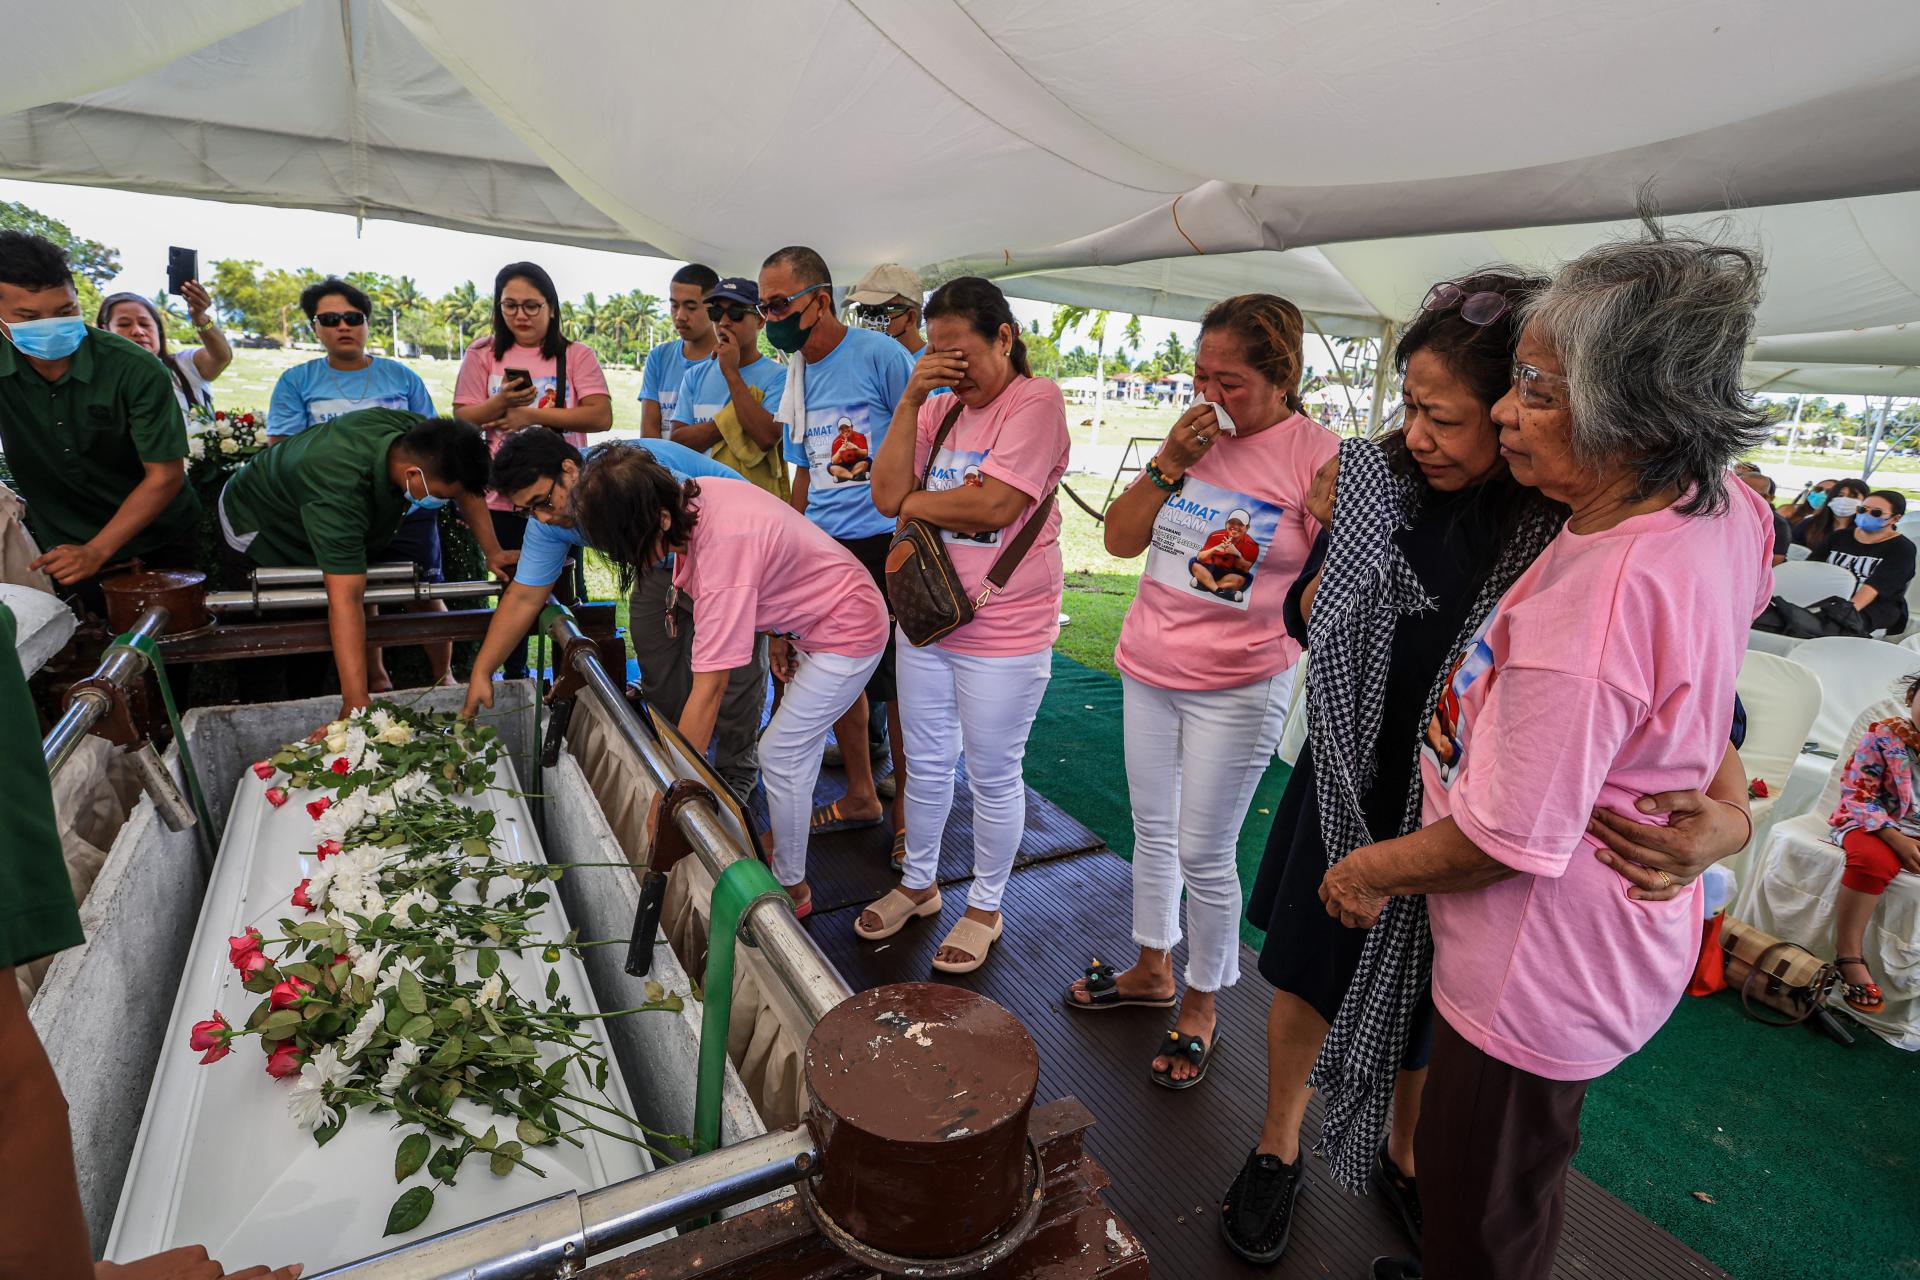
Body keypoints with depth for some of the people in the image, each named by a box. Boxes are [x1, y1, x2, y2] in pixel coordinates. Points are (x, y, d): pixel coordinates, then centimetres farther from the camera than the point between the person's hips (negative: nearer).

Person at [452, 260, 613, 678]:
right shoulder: (483, 354, 7)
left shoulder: (577, 356, 2)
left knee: (559, 591, 5)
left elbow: (601, 416, -12)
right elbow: (462, 420, 2)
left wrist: (532, 414, -15)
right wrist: (501, 402, -18)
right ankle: (514, 679, 27)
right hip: (502, 498, 2)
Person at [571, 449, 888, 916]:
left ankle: (791, 887, 17)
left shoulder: (722, 548, -36)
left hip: (848, 632, -9)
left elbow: (709, 688, -35)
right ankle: (787, 855, 36)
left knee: (779, 755, -2)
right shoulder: (696, 496, -11)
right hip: (811, 621, 9)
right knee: (799, 748, 18)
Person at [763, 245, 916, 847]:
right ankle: (860, 796, 31)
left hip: (882, 543, -7)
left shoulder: (879, 354, -8)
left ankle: (905, 808, 18)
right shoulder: (795, 375, 14)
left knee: (896, 683, 1)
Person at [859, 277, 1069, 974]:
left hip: (1004, 634, -6)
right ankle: (919, 883, 41)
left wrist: (914, 502, -6)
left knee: (993, 778, 10)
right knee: (926, 765, 19)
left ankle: (985, 906, 32)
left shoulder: (1036, 399, -11)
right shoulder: (939, 409, 8)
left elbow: (994, 505, -22)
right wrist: (911, 400, -8)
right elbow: (888, 494, -3)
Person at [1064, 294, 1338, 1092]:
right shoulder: (1194, 437, 5)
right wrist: (1168, 464, -10)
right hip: (1149, 668, 6)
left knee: (1204, 856, 4)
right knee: (1152, 830, 19)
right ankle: (1152, 968, 41)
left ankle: (1200, 1006, 29)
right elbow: (1120, 539, 2)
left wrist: (1273, 599, -28)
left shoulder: (1317, 457, -11)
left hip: (1237, 688, -6)